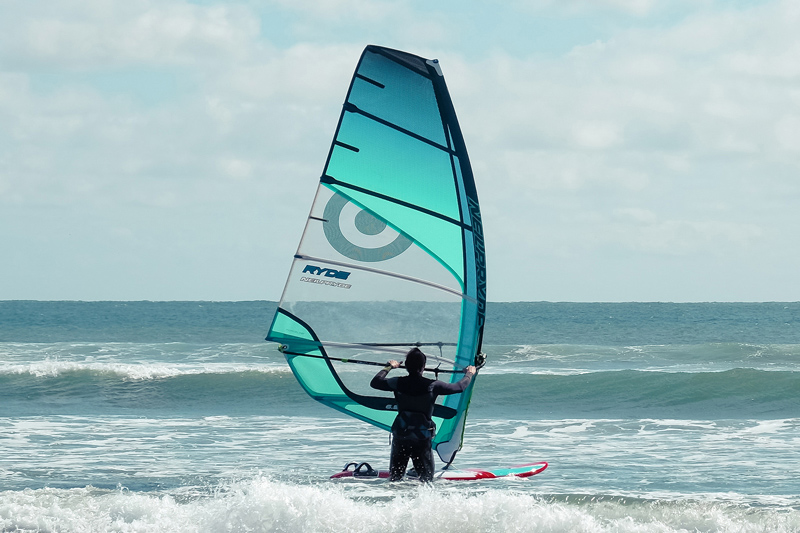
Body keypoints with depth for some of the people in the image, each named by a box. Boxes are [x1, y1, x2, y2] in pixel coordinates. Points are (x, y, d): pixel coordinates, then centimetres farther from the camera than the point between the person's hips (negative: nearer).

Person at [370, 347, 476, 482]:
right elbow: (460, 387, 2)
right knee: (427, 479, 6)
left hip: (400, 436, 2)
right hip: (422, 439, -2)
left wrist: (388, 367, 30)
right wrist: (469, 374, 22)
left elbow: (374, 382, 13)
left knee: (394, 478, 13)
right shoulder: (432, 386, -10)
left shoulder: (398, 383, -4)